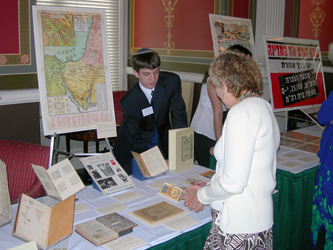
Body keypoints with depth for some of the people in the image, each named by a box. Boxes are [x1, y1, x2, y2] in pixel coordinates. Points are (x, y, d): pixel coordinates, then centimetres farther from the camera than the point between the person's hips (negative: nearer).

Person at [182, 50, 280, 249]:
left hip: (239, 224, -9)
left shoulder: (242, 112, -18)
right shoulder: (264, 106, 11)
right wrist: (208, 190, 14)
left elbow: (233, 182, -20)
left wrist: (202, 197, -2)